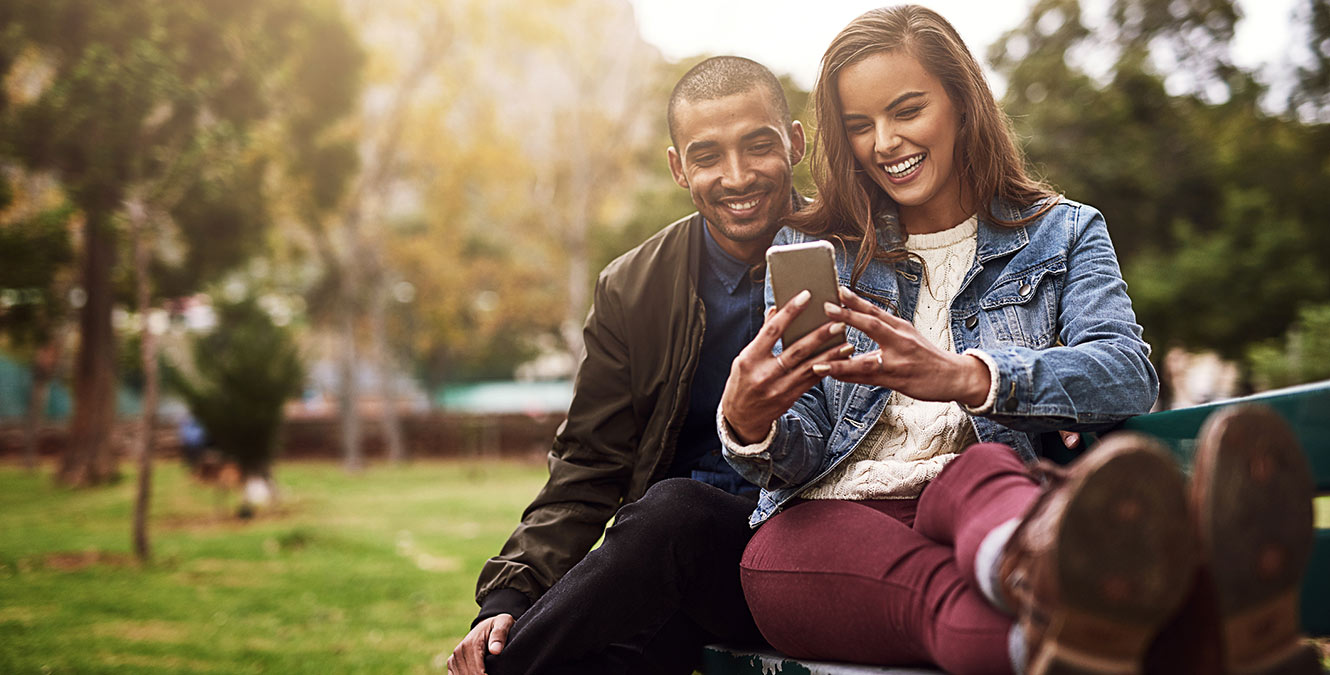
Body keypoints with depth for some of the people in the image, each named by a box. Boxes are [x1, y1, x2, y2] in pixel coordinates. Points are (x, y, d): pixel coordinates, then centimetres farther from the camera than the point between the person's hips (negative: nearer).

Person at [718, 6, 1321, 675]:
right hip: (823, 521, 0)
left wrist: (966, 376, -26)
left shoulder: (1062, 234, 16)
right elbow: (798, 454, 11)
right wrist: (748, 425, -17)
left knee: (983, 470, -39)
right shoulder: (808, 249, 20)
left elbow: (1127, 373, -6)